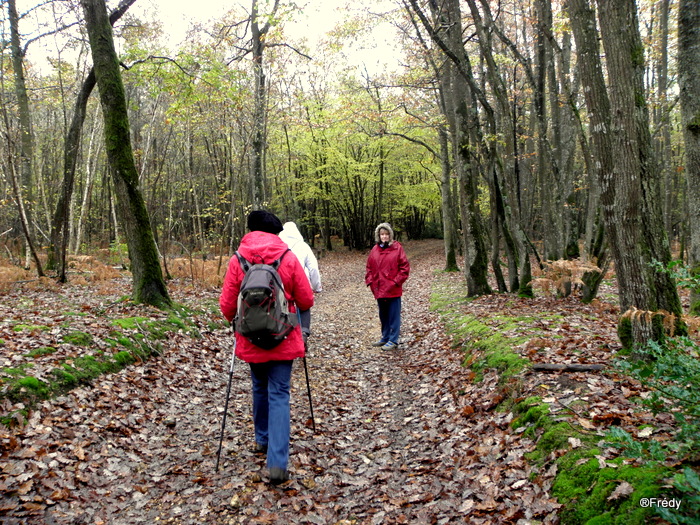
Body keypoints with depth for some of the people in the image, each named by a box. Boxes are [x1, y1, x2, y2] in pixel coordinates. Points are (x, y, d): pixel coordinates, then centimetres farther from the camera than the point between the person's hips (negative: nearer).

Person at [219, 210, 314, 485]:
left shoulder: (237, 260, -5)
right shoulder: (289, 258, -7)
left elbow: (227, 305, -3)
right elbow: (306, 301, -5)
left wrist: (236, 320, 19)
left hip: (251, 339, 2)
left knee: (260, 388, 23)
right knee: (279, 395, 1)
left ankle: (262, 439, 39)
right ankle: (277, 463, -6)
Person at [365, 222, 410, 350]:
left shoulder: (397, 248, -6)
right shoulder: (375, 250, 8)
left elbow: (405, 267, -7)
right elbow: (369, 267, 14)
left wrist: (397, 281, -11)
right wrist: (370, 281, 3)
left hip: (393, 290, -5)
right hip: (379, 290, 5)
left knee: (394, 315, 2)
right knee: (383, 315, 16)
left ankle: (393, 340, 11)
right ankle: (385, 338, 29)